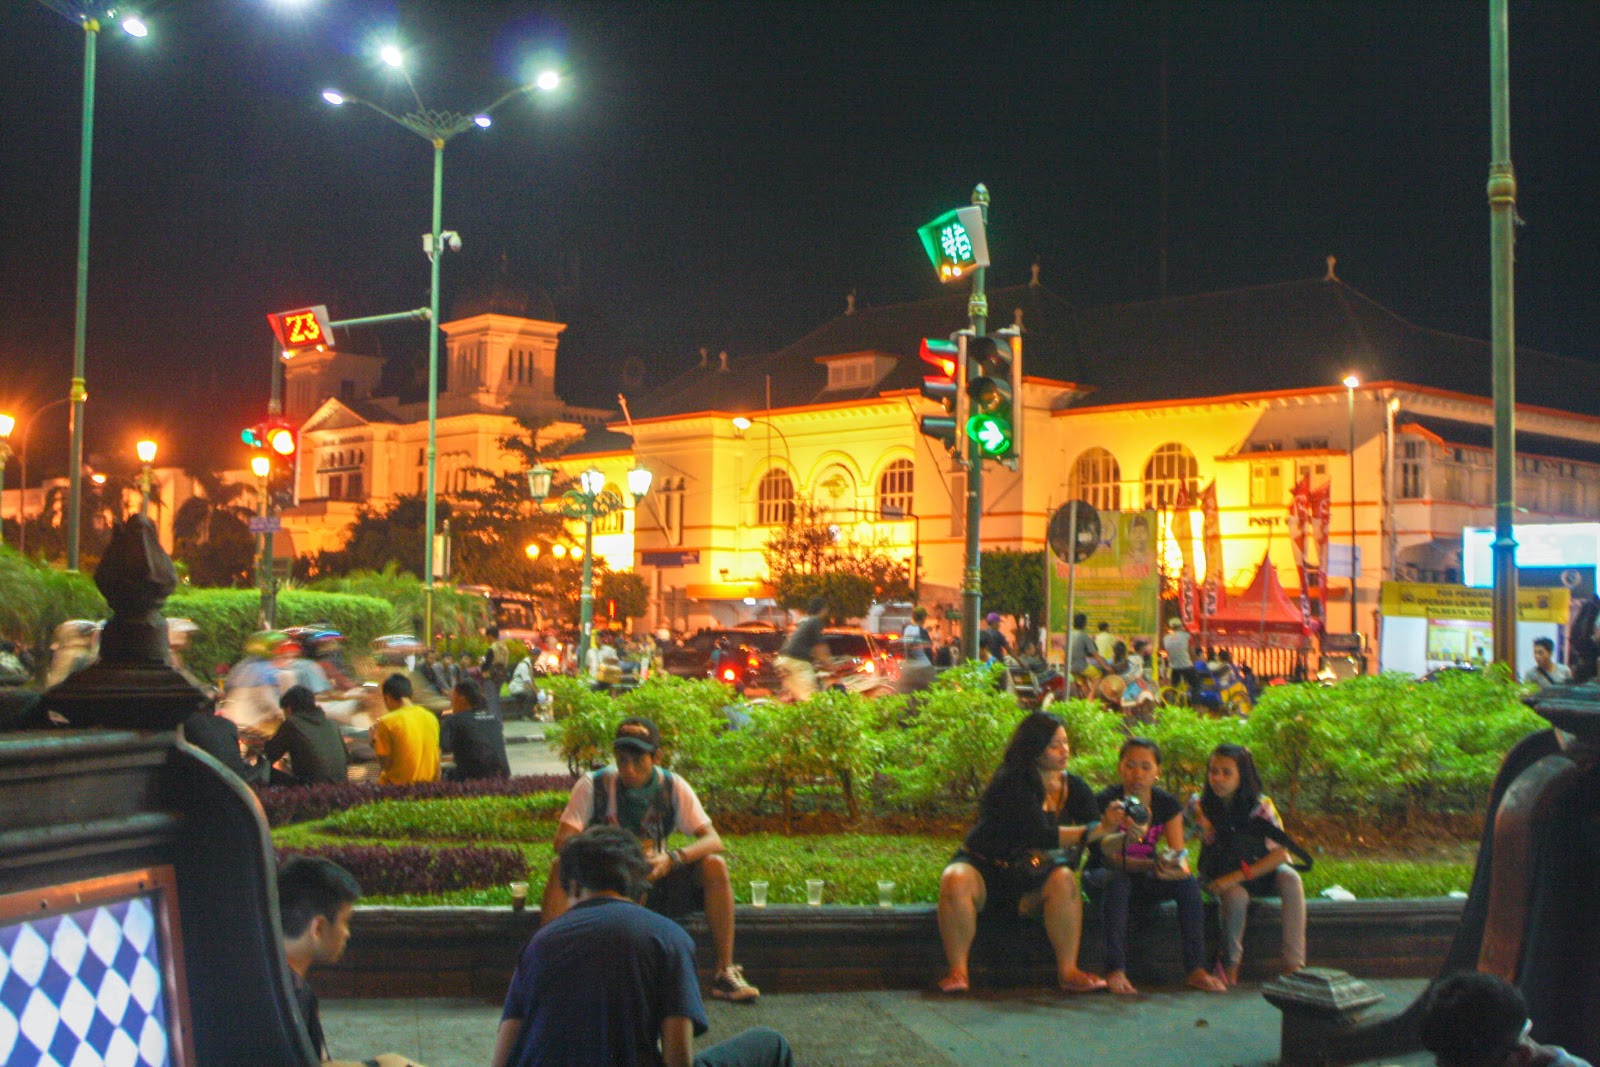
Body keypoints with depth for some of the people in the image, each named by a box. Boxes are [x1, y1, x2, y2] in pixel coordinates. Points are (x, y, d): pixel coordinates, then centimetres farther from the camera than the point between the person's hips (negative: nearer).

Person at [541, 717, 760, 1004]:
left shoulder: (673, 787, -6)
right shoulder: (593, 785, -10)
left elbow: (713, 840, -12)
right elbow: (563, 840, -18)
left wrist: (673, 858, -32)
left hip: (657, 881, 1)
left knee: (715, 867, -23)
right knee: (561, 868, -31)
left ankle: (725, 973, -18)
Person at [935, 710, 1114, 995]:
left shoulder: (1074, 787, 4)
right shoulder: (1011, 782, -15)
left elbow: (1101, 844, -3)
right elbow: (1041, 835, -25)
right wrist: (1098, 830, -25)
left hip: (1032, 880, 4)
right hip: (984, 869, -4)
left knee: (1064, 879, -28)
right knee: (956, 880, -34)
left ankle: (1068, 971, -23)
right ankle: (957, 971, -27)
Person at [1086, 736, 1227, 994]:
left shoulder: (1167, 805, -3)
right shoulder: (1107, 801, -16)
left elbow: (1179, 855, -8)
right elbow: (1110, 859, -23)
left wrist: (1176, 865, -34)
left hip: (1145, 880, 4)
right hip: (1104, 876, -4)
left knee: (1188, 882, -22)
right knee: (1118, 881, -37)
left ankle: (1196, 969, -22)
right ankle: (1116, 970, -40)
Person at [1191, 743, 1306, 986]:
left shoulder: (1261, 806, -13)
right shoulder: (1201, 806, -9)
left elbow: (1280, 852, -19)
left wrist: (1238, 876, -28)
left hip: (1260, 872, 1)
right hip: (1220, 878, -1)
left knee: (1290, 878, -30)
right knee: (1236, 895, -34)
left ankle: (1294, 965, -29)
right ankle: (1230, 966, -13)